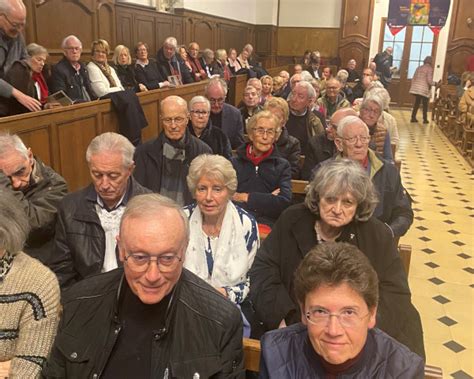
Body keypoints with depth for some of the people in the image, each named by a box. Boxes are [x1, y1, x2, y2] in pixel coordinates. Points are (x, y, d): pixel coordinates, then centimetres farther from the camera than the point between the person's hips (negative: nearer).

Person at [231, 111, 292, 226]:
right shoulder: (234, 163, 16)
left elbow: (284, 202, -1)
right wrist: (268, 199, -6)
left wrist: (247, 197, -1)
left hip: (268, 226, 0)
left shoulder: (282, 165, 15)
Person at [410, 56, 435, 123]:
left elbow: (413, 78, 12)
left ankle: (413, 118, 11)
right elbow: (429, 80, -13)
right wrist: (435, 83, 3)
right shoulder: (429, 69, -7)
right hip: (424, 90, -5)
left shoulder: (419, 68, 12)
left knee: (416, 103, 13)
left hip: (416, 89, 5)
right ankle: (425, 119, 8)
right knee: (425, 105, 6)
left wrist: (413, 86, 19)